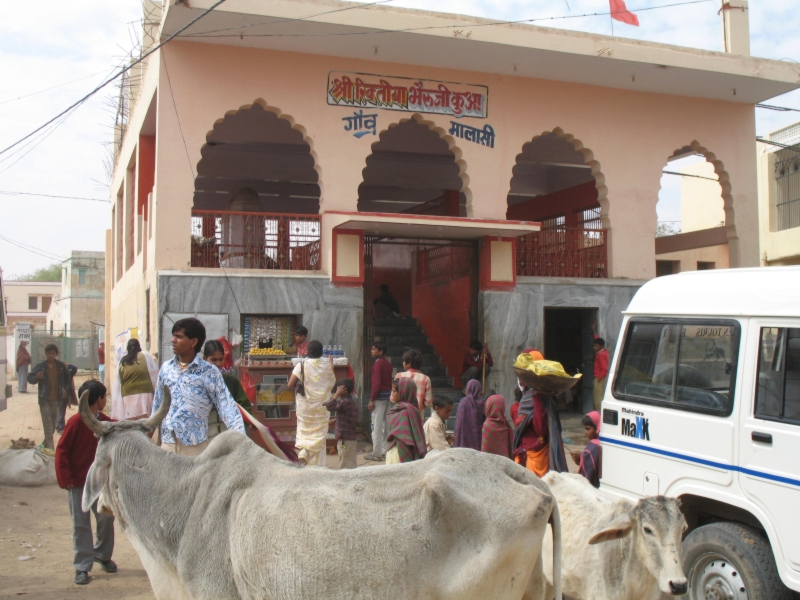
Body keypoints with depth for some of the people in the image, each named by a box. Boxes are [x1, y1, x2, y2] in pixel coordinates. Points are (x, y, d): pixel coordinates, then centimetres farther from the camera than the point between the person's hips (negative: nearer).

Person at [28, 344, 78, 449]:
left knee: (54, 423, 11)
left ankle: (47, 443, 28)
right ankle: (50, 447, -12)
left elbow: (68, 376, 17)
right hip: (44, 399, -3)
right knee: (47, 423, -10)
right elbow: (30, 378, -3)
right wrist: (36, 377, -24)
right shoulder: (41, 366, -6)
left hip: (57, 399, 3)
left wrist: (65, 388, 14)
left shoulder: (61, 366, 0)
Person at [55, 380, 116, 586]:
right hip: (77, 482, -5)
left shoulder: (104, 421, 3)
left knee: (106, 518, 4)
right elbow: (61, 450, -15)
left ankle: (103, 555, 26)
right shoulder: (76, 422, -15)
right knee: (81, 524, 1)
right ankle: (82, 566, 9)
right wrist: (64, 479, -18)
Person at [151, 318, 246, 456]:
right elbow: (158, 405, 15)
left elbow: (227, 408, -11)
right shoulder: (166, 368, 5)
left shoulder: (209, 372, -8)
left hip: (195, 445, -4)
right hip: (167, 442, 4)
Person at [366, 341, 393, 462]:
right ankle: (385, 451, 16)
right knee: (385, 424, 12)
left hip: (379, 396, -9)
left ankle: (377, 454, -3)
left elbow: (377, 383, -18)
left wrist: (371, 400, -16)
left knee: (376, 425, -4)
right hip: (388, 395, 9)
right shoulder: (388, 364, 12)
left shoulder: (378, 363, -12)